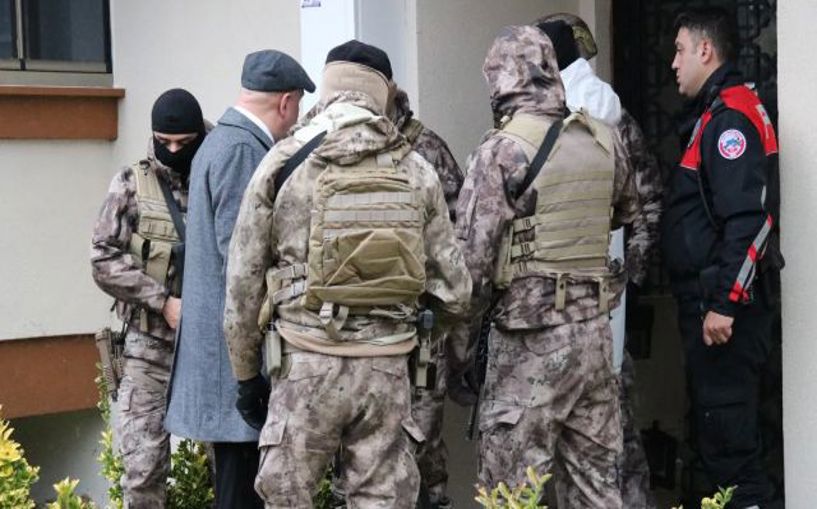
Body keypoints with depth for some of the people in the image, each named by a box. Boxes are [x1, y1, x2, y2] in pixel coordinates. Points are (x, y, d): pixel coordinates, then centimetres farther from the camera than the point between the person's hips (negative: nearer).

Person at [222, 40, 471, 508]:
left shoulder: (285, 163, -1)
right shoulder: (416, 171, 4)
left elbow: (243, 282, 1)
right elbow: (453, 292, 7)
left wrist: (246, 374, 12)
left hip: (308, 365, -2)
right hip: (388, 368, 2)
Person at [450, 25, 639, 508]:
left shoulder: (501, 151, -12)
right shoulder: (605, 141, 5)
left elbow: (473, 254, -13)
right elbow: (627, 213, 24)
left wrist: (458, 327, -2)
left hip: (531, 338, -6)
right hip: (596, 328, 6)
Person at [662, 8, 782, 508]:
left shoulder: (732, 115, -15)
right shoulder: (716, 114, 16)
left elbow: (749, 219, -24)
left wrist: (723, 303, -25)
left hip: (725, 299, -10)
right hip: (712, 296, 10)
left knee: (724, 414, -7)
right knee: (715, 407, 14)